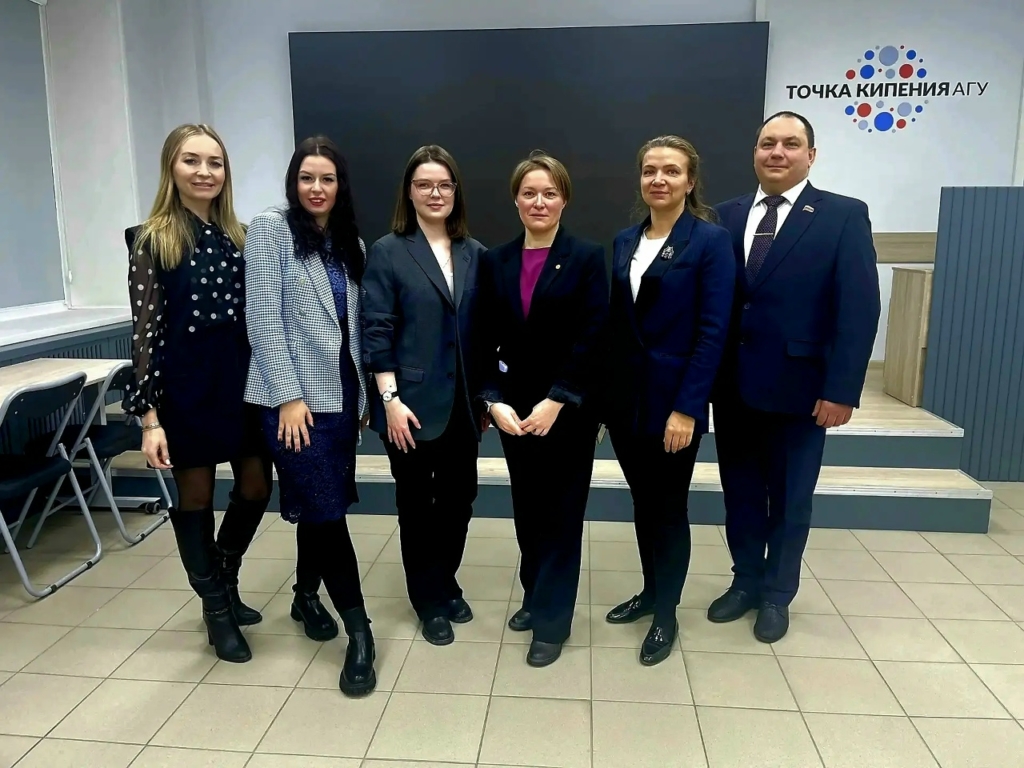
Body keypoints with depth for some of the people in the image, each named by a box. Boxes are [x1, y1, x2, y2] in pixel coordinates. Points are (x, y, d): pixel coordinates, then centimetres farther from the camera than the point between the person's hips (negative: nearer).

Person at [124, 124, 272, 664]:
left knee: (256, 487, 11)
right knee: (195, 497, 8)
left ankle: (224, 581, 38)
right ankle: (216, 608, 28)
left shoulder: (239, 237, 7)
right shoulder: (151, 239, -5)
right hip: (185, 385, -4)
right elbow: (145, 331, -8)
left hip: (242, 378, 5)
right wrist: (149, 415, -12)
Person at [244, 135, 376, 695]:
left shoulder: (350, 244, 12)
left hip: (341, 394, 6)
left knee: (318, 505, 14)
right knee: (324, 508, -5)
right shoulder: (270, 230, -5)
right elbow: (262, 318, -11)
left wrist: (363, 394, 10)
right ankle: (359, 631, 4)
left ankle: (306, 595, 36)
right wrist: (290, 395, -15)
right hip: (295, 396, -5)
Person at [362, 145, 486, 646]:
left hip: (463, 405, 4)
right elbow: (376, 332, -9)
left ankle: (446, 584, 35)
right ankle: (429, 600, 27)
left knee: (459, 497, 12)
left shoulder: (474, 254, 7)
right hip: (413, 404, -3)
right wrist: (390, 400, -14)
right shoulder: (387, 252, -4)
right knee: (416, 503, 10)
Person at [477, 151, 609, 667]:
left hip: (568, 407, -3)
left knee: (561, 511, 4)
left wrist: (555, 401, -15)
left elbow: (591, 338, -10)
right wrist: (495, 401, -9)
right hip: (513, 406, 3)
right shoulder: (496, 261, 6)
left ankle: (552, 618, 17)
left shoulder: (587, 258, -4)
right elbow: (485, 340, 2)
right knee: (527, 509, 13)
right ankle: (536, 596, 33)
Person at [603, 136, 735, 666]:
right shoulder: (625, 242, 8)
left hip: (673, 401, -5)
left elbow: (712, 332, -13)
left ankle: (667, 614, 26)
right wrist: (602, 390, 4)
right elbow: (615, 323, 8)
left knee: (669, 507, 8)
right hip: (624, 397, 5)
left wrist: (687, 407, -18)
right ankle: (650, 592, 36)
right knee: (642, 502, 17)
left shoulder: (711, 241, -8)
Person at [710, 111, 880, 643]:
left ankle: (777, 594, 31)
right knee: (740, 492, 15)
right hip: (734, 386, 3)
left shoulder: (844, 216, -3)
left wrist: (841, 390, -15)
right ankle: (746, 581, 35)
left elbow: (859, 309, -9)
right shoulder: (727, 217, 7)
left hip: (798, 386, -3)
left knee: (790, 498, 12)